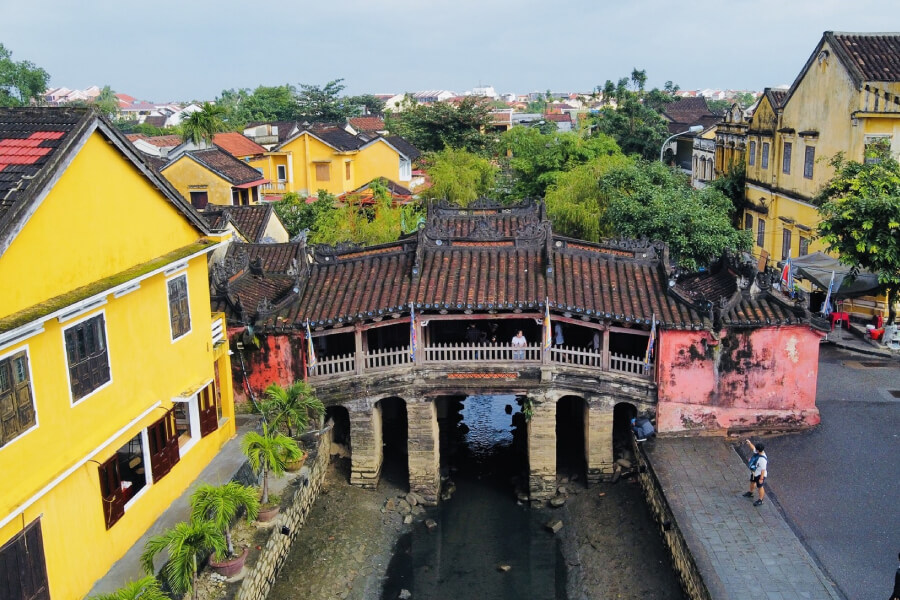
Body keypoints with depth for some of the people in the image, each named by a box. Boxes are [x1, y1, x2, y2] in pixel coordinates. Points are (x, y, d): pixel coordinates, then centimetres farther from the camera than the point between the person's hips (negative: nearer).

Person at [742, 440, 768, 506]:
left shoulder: (763, 459, -37)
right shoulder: (757, 452, -13)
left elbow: (763, 470, -30)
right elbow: (753, 448, 8)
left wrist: (761, 478, -24)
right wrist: (749, 443, -9)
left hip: (760, 475, -9)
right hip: (754, 472, 9)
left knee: (760, 487, 10)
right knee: (752, 482, 30)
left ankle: (760, 500, 30)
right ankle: (750, 493, 55)